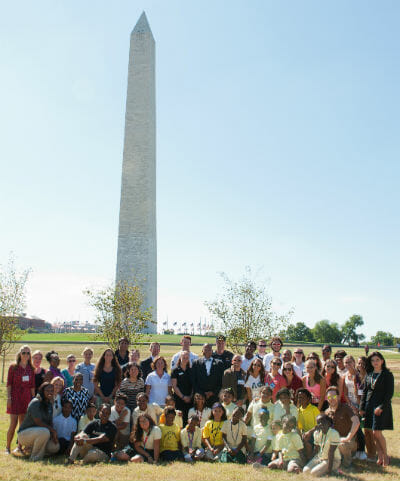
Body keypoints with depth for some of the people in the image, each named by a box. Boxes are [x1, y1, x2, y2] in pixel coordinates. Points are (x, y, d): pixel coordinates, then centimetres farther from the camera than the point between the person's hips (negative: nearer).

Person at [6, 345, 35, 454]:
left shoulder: (30, 369, 8)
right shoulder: (13, 367, -1)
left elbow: (32, 385, 10)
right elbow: (9, 384, -3)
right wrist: (9, 398, -9)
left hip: (26, 398, 4)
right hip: (15, 397, -3)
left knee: (23, 424, 6)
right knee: (13, 424, -5)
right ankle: (8, 447, 8)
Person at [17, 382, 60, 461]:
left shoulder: (50, 404, 9)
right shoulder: (35, 403, -17)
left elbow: (50, 422, 8)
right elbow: (38, 422, -22)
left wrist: (53, 436, -9)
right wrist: (52, 430, -16)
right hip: (24, 433, -8)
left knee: (55, 447, -10)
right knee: (45, 432, -35)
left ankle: (30, 448, 12)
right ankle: (35, 456, -14)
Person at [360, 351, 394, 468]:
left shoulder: (388, 375, -3)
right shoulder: (369, 375, 11)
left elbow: (390, 393, -8)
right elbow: (364, 392, 14)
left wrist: (381, 407, -15)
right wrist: (362, 407, 8)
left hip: (382, 406, -5)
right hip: (369, 406, 5)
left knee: (377, 432, -9)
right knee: (372, 433, 4)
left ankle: (385, 456, 11)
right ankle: (380, 457, 18)